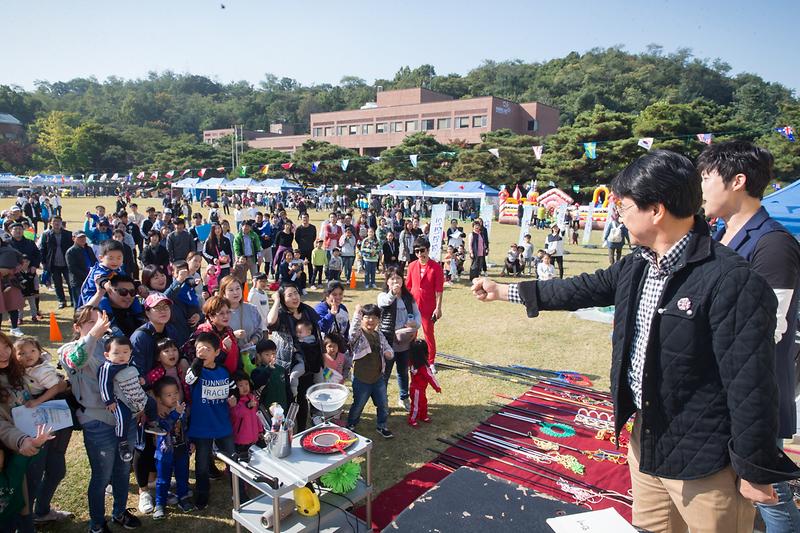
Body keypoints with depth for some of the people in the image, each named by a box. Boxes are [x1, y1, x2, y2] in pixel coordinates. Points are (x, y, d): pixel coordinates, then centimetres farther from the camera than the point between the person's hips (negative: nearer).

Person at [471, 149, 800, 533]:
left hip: (704, 460, -8)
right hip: (645, 438, 8)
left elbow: (751, 385, -20)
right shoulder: (636, 266, 2)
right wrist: (504, 291, 19)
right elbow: (583, 289, 15)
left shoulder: (732, 281, -24)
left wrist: (754, 471, -13)